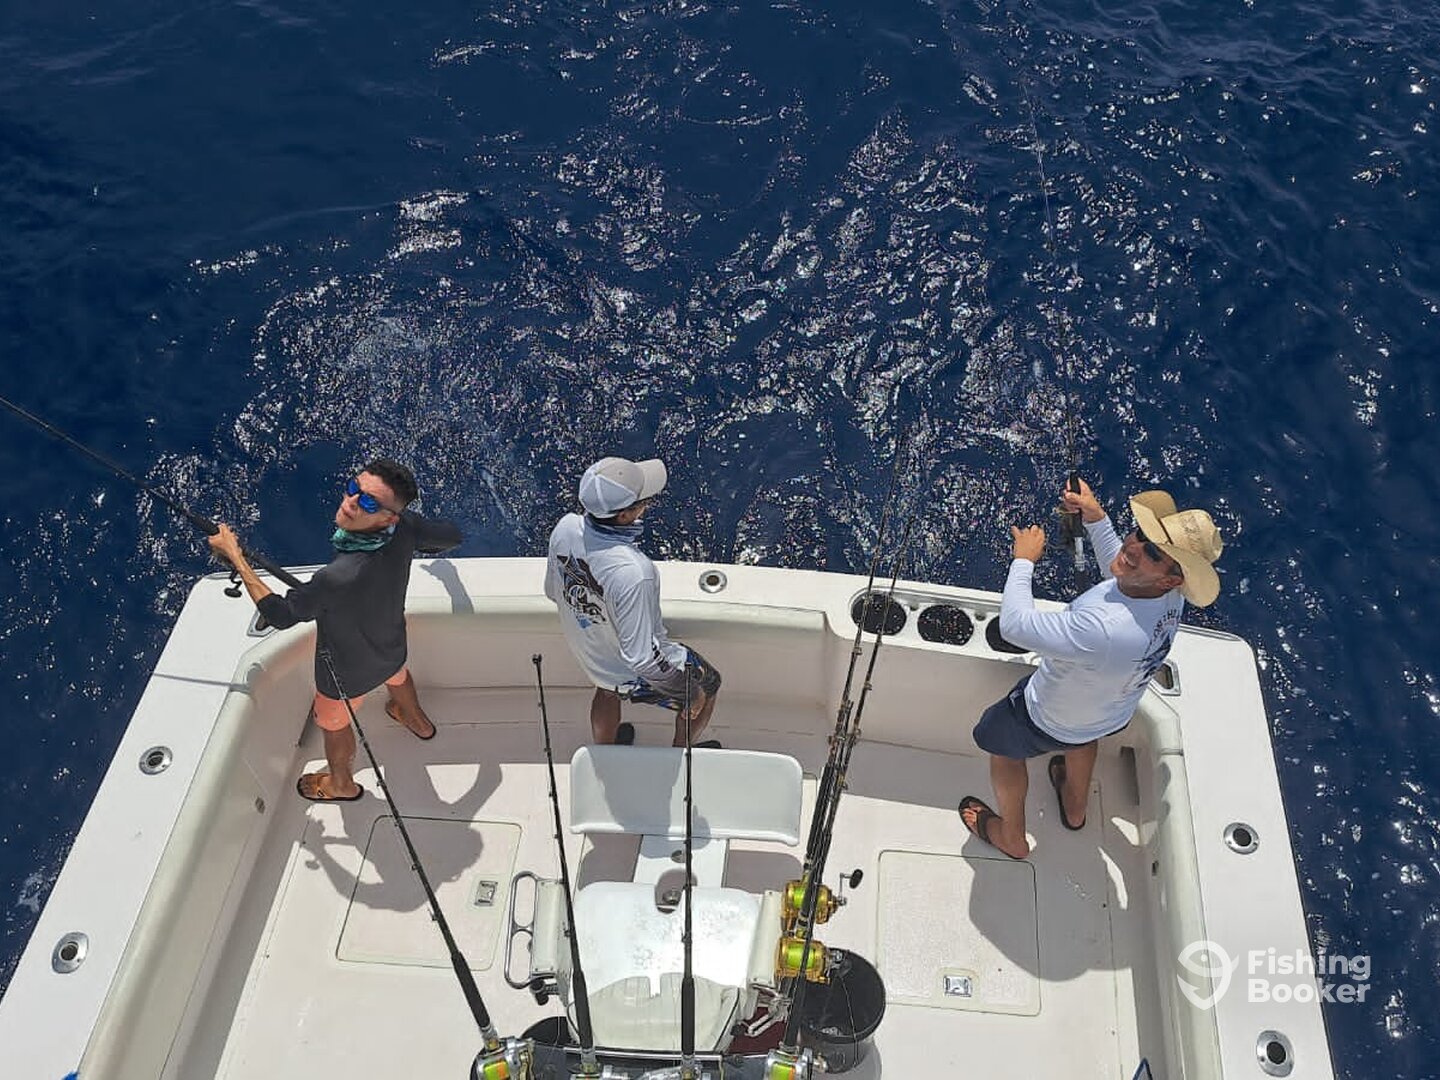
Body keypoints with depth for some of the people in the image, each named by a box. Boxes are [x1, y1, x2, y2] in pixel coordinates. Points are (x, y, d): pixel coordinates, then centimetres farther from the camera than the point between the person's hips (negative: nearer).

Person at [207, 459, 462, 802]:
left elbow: (280, 615, -31)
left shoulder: (341, 577, -47)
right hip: (392, 647, 5)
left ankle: (342, 784, 59)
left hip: (347, 674, -5)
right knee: (396, 675, 40)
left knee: (333, 722, 28)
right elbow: (451, 536, -8)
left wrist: (234, 557, -26)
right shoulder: (404, 528, -29)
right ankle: (417, 721, 72)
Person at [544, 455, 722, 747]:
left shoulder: (565, 528, -23)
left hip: (589, 656, 6)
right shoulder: (632, 573, -44)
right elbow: (643, 659, -37)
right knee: (708, 686, 25)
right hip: (634, 675, -6)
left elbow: (553, 591, -3)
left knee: (608, 690, 40)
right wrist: (691, 691, -21)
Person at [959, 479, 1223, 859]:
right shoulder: (1171, 593, -25)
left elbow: (1014, 625, -42)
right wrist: (1096, 518, -9)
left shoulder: (1104, 628, -50)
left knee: (998, 740, 25)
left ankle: (1011, 837, 47)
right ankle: (1075, 809, 68)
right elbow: (1122, 573, 0)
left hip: (1049, 722, -7)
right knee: (1082, 735, 41)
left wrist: (1024, 560, -28)